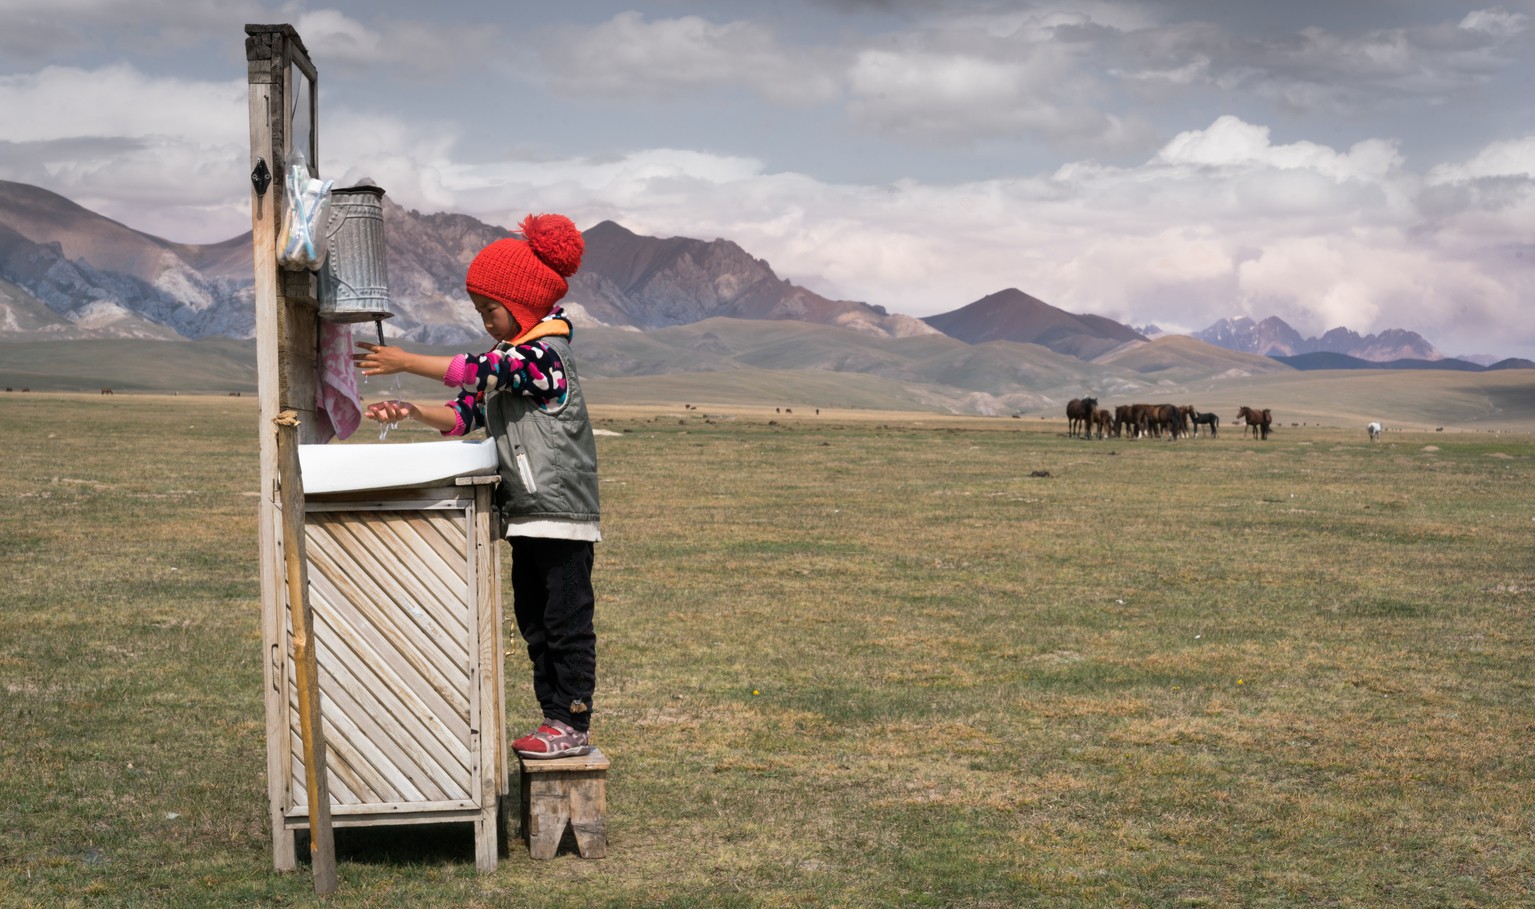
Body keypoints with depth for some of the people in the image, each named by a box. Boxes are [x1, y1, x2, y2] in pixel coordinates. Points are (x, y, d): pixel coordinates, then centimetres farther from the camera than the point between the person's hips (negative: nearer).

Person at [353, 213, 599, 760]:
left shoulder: (545, 354, -14)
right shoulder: (508, 359, 16)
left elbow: (479, 371, -24)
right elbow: (467, 412, 13)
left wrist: (405, 362, -19)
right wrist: (413, 413, -4)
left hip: (562, 512, -10)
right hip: (527, 514, 10)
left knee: (566, 621, -5)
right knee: (534, 622, 12)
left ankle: (574, 725, -1)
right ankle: (554, 716, 19)